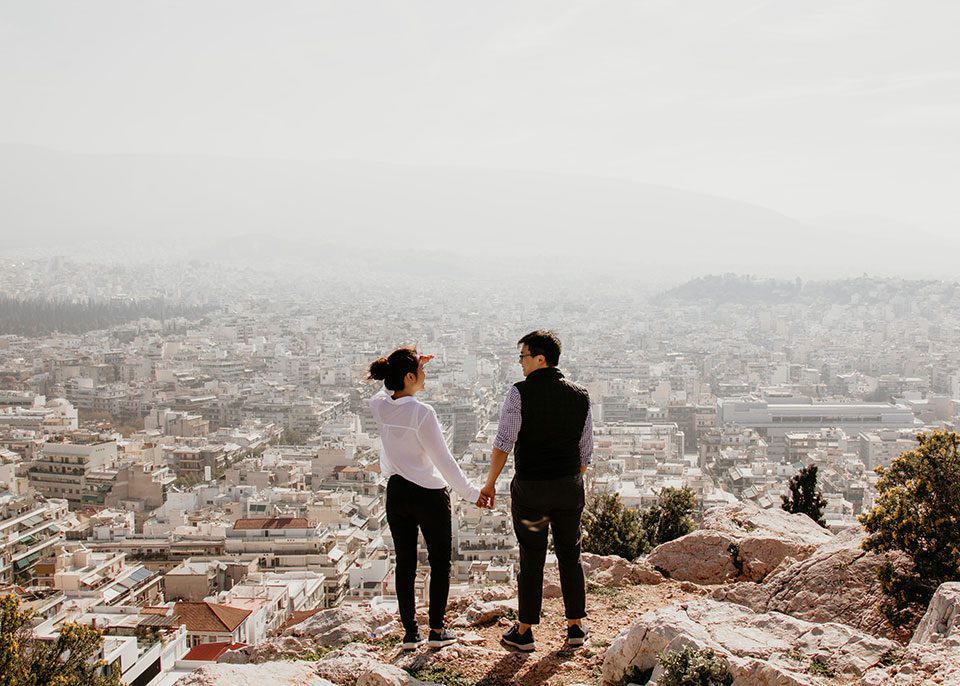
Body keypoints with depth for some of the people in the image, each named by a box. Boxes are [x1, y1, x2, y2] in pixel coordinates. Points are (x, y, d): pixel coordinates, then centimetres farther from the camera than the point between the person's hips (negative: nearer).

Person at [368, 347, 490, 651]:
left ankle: (410, 632, 16)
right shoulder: (422, 413, -22)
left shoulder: (379, 406, -5)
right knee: (440, 562, 10)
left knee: (405, 563, 12)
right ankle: (436, 631, 12)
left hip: (396, 494, 6)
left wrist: (415, 364, 15)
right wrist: (471, 492, -8)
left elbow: (391, 390, 23)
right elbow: (444, 460, -18)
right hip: (429, 495, -5)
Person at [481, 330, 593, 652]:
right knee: (569, 556, 16)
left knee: (531, 559, 6)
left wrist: (490, 482, -3)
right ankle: (576, 626, 23)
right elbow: (586, 451, 7)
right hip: (570, 487, 3)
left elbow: (503, 443, -14)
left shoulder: (520, 393, -12)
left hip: (530, 487, -3)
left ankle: (524, 632, 17)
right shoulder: (580, 397, 2)